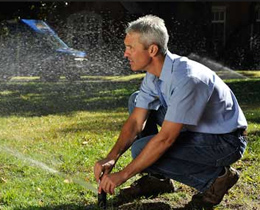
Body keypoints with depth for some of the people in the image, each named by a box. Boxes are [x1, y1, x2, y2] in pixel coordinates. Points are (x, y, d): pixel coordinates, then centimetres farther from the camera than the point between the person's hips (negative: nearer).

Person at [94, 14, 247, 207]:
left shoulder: (186, 79, -31)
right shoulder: (153, 75, -3)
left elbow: (165, 139, -30)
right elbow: (135, 122, -2)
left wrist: (123, 175, -25)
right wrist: (111, 158, -16)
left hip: (226, 142, -9)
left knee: (141, 149, -22)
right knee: (137, 101, 5)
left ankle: (216, 176, -8)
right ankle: (158, 178, 8)